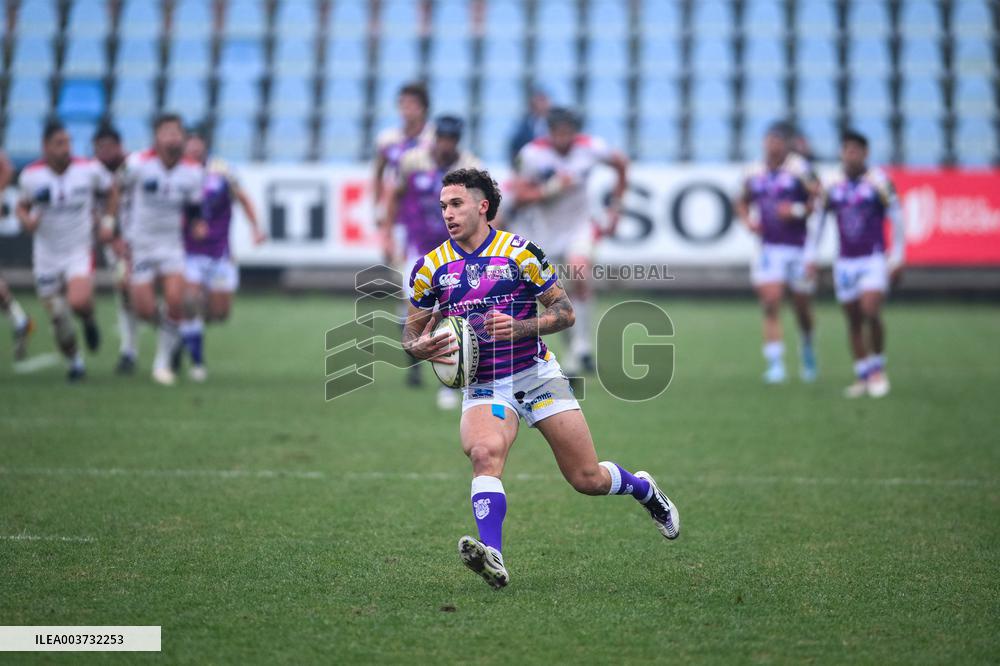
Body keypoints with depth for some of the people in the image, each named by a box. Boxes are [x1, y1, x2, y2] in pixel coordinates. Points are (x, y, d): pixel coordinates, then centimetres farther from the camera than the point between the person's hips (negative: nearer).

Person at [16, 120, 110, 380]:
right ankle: (75, 362, 32)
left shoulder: (89, 170, -10)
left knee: (79, 302, -28)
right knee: (59, 320, 6)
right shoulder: (31, 176, -7)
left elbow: (111, 190, 8)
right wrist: (26, 220, -14)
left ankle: (89, 320, 9)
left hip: (79, 252, -2)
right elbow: (22, 206, 8)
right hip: (47, 256, 2)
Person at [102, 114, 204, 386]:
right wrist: (109, 220, -1)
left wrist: (198, 225, -13)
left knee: (175, 301, -16)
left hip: (172, 244, 1)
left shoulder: (192, 172, -5)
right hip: (139, 244, -1)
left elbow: (194, 209, 7)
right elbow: (118, 189, 4)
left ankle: (162, 361, 2)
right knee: (145, 310, -8)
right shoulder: (138, 164, -13)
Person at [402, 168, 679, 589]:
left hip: (538, 376, -1)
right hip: (484, 387, 1)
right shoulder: (431, 267, 2)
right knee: (485, 453, -32)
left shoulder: (519, 251, -5)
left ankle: (643, 489, 35)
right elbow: (412, 331, 11)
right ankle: (492, 557, -41)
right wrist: (419, 347, -14)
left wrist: (519, 327, -19)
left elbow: (565, 312, -2)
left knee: (588, 480, 1)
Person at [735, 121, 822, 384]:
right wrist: (747, 221, 2)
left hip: (799, 247, -2)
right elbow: (742, 202, 20)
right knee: (770, 305, -10)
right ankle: (775, 364, -10)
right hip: (769, 248, 2)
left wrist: (798, 211, -23)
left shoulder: (799, 169, -8)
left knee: (802, 308, 10)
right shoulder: (755, 173, 5)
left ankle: (808, 352, 36)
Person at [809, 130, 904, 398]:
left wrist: (897, 258, -2)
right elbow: (819, 220, 16)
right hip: (845, 263, 3)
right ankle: (862, 376, 14)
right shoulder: (833, 187, 5)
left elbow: (897, 219, 1)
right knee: (853, 321, 5)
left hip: (873, 260, -3)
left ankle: (878, 366, 1)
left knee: (871, 311, -18)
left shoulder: (879, 182, -4)